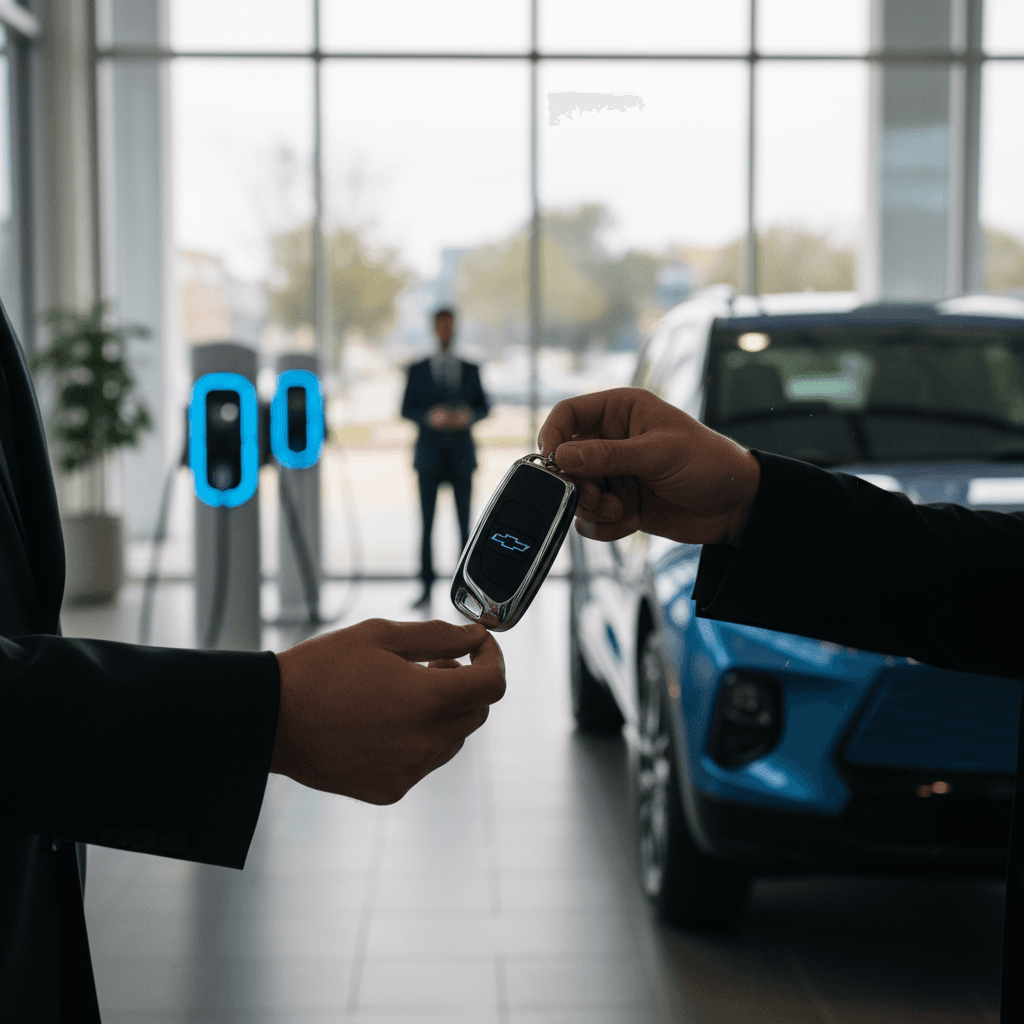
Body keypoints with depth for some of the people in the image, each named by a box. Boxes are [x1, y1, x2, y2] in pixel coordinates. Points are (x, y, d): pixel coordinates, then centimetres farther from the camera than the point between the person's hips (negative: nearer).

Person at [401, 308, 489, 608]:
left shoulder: (470, 369, 8)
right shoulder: (418, 370, 4)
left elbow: (484, 408, 7)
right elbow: (406, 410, 0)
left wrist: (468, 415, -17)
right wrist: (430, 416, -21)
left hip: (461, 454, 1)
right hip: (429, 454, -1)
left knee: (465, 522, -1)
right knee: (427, 523, -2)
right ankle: (427, 589, 3)